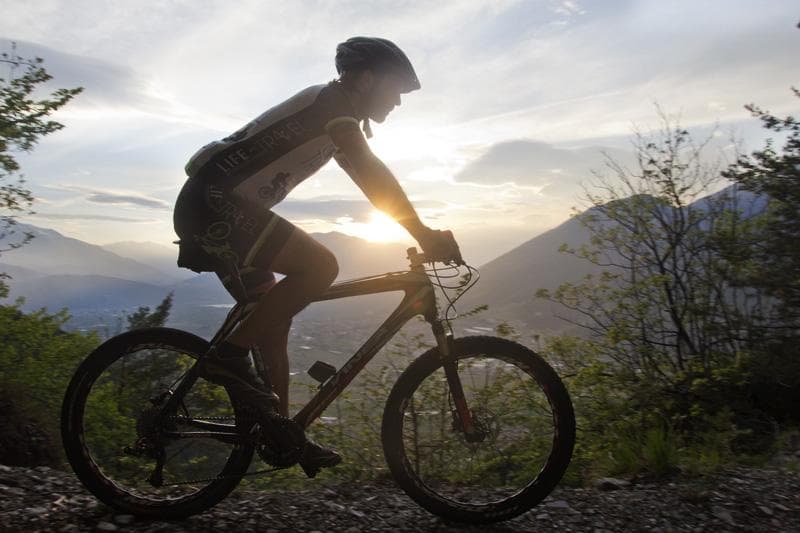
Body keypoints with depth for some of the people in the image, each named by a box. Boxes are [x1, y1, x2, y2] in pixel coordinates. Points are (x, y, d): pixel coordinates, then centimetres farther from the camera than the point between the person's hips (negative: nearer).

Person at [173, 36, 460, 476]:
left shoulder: (336, 124, 20)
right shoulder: (331, 100, -9)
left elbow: (372, 185, 21)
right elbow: (371, 170, -23)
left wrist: (424, 236, 16)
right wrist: (424, 234, -24)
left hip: (211, 208, 10)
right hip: (215, 201, -10)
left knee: (273, 321, 10)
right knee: (321, 265, -22)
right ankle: (229, 355, -13)